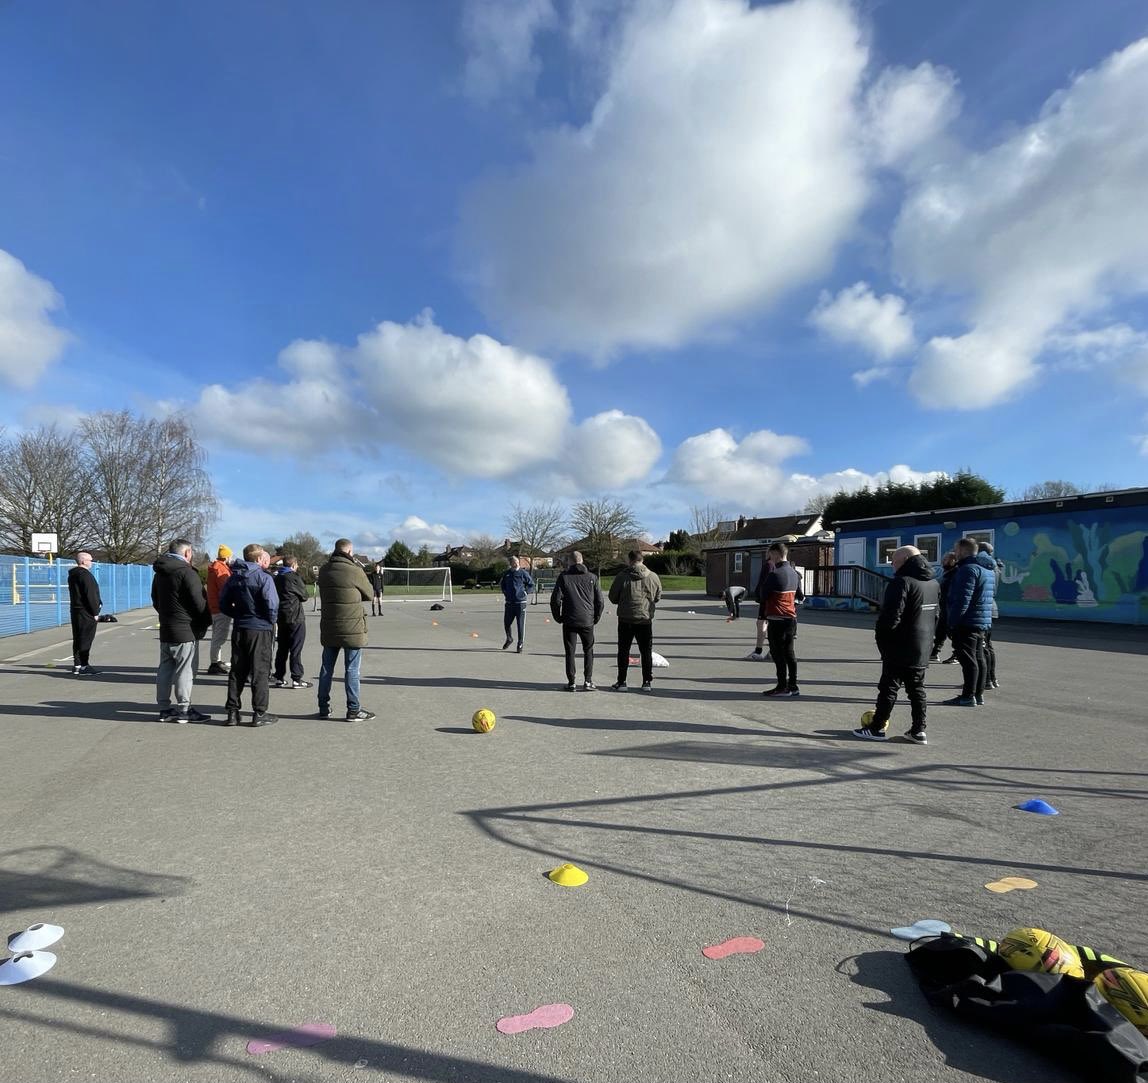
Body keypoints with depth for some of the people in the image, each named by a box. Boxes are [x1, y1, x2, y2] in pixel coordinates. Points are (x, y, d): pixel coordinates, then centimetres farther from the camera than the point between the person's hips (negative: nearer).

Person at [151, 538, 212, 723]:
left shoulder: (159, 573, 14)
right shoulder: (187, 572, -16)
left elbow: (156, 601, 22)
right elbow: (200, 603, -17)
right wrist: (207, 622, -2)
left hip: (165, 630, 9)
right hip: (186, 631, -9)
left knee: (165, 669, 13)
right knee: (185, 671, -3)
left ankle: (165, 708, 19)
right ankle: (184, 710, 1)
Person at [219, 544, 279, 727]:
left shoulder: (233, 577, 8)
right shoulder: (263, 578, -13)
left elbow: (223, 604, 10)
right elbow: (272, 604, -19)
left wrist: (239, 615, 15)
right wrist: (272, 621, -2)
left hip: (238, 629, 6)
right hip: (260, 629, -6)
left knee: (237, 671, 13)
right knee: (260, 672, 2)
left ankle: (233, 712, 16)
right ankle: (260, 713, 5)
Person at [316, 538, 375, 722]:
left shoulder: (324, 570, 3)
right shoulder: (354, 570, -14)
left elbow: (325, 594, 14)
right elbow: (369, 595, -1)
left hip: (329, 628, 6)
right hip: (352, 628, -5)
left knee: (327, 668, 14)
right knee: (352, 670, 2)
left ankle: (324, 708, 23)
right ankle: (354, 710, 7)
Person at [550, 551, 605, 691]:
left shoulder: (563, 577, -2)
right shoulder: (591, 577, 3)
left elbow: (555, 600, -5)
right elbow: (600, 601, 2)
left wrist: (558, 617, 9)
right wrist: (596, 617, 14)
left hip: (569, 621, -1)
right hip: (587, 621, 1)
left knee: (570, 652, 7)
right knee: (588, 651, 13)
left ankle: (571, 682, 6)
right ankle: (588, 681, 9)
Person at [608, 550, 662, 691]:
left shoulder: (621, 577, -9)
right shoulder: (653, 577, -2)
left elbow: (613, 597, -1)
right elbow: (658, 597, 9)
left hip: (625, 620, -2)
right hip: (645, 620, 2)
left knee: (623, 651, 9)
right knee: (646, 652, 11)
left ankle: (621, 682, 10)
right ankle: (647, 682, 13)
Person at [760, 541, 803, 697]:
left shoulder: (774, 575, -16)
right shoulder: (794, 574, 8)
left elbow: (763, 595, -7)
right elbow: (799, 596, 17)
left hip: (777, 619, -8)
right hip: (791, 618, 8)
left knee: (778, 652, -1)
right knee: (789, 652, 12)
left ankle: (782, 687, 2)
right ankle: (793, 686, 17)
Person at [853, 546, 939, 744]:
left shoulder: (902, 581, -16)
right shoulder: (934, 583, 12)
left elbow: (891, 616, -22)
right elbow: (937, 615, 19)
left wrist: (882, 638, -10)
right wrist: (928, 637, 22)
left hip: (899, 648, -8)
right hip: (922, 649, 8)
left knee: (889, 687, 0)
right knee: (917, 688, 13)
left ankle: (877, 728, 6)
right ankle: (918, 730, 15)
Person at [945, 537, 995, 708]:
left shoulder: (968, 569, -16)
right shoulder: (989, 570, 17)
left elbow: (963, 599, -22)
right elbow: (991, 593, 25)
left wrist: (952, 621, -19)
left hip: (967, 623, -10)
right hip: (983, 622, 10)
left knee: (968, 659, -7)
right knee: (979, 658, 13)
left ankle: (968, 696, -4)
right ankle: (979, 694, 20)